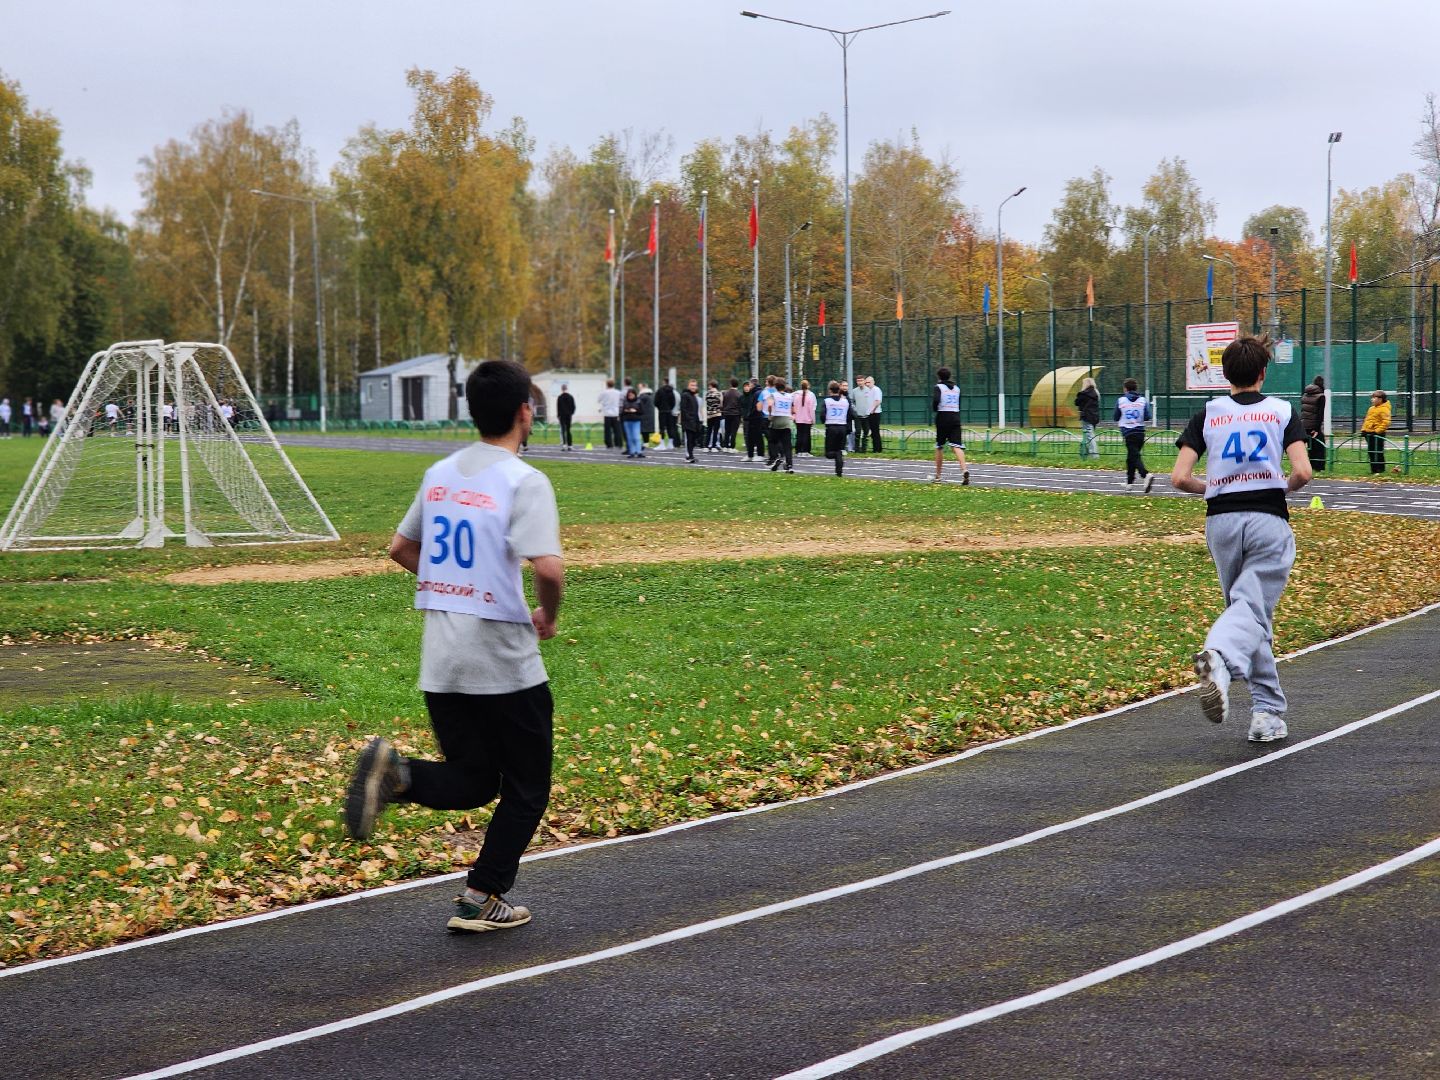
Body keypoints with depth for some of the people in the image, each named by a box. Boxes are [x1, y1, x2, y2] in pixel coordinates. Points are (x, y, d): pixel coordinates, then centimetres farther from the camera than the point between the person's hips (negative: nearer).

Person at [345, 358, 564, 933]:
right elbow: (548, 567, -26)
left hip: (440, 664, 6)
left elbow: (401, 549, 19)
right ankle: (481, 900, 9)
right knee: (525, 790, 12)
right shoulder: (524, 481, -13)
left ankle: (395, 775, -13)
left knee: (472, 782, 15)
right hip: (505, 666, -6)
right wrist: (547, 616, -6)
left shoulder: (439, 474, 8)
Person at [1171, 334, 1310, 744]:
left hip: (1221, 522, 2)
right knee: (1251, 608, -10)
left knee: (1250, 611, 15)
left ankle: (1267, 710, 15)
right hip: (1268, 522, -2)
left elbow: (1180, 478, -2)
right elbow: (1302, 472, -9)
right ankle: (1219, 656, -44)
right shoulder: (1282, 411, 4)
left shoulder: (1208, 414, 7)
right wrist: (1284, 488, 13)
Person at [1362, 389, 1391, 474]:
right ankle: (1374, 468, 17)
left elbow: (1386, 422, -19)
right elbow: (1367, 420, 25)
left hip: (1377, 435, -9)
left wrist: (1377, 430, -23)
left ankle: (1380, 469, 0)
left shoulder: (1384, 409, -11)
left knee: (1378, 452, -5)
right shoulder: (1371, 409, 18)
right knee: (1371, 451, 11)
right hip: (1369, 433, 9)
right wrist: (1363, 429, 14)